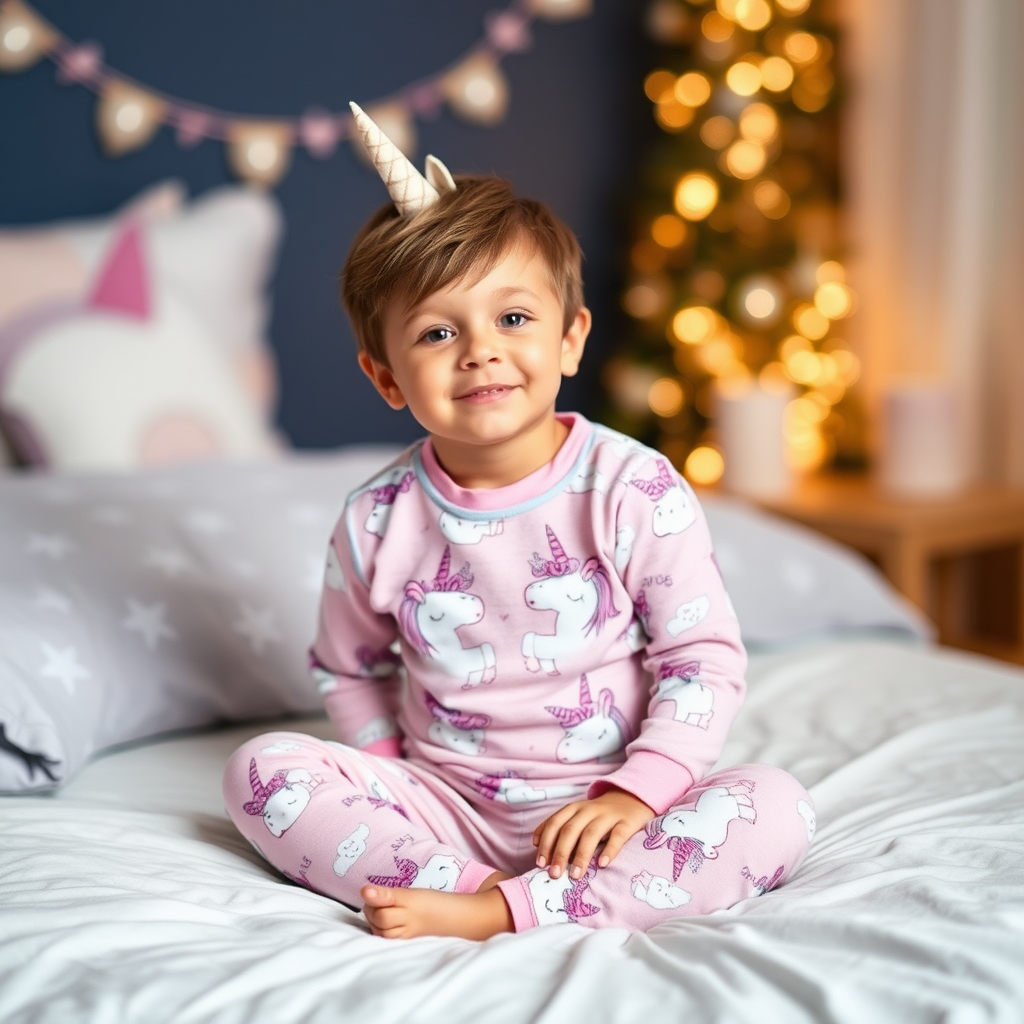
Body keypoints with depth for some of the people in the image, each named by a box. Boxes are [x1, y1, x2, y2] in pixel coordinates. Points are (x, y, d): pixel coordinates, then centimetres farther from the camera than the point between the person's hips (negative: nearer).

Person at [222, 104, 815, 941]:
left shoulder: (633, 490, -11)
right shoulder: (378, 523, -4)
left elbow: (705, 657, -8)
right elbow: (349, 671, 12)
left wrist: (635, 792, -18)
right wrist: (392, 795, 0)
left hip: (599, 809, -1)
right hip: (449, 805, 2)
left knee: (775, 808, -27)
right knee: (263, 770, -14)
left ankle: (504, 912, -28)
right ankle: (462, 881, -25)